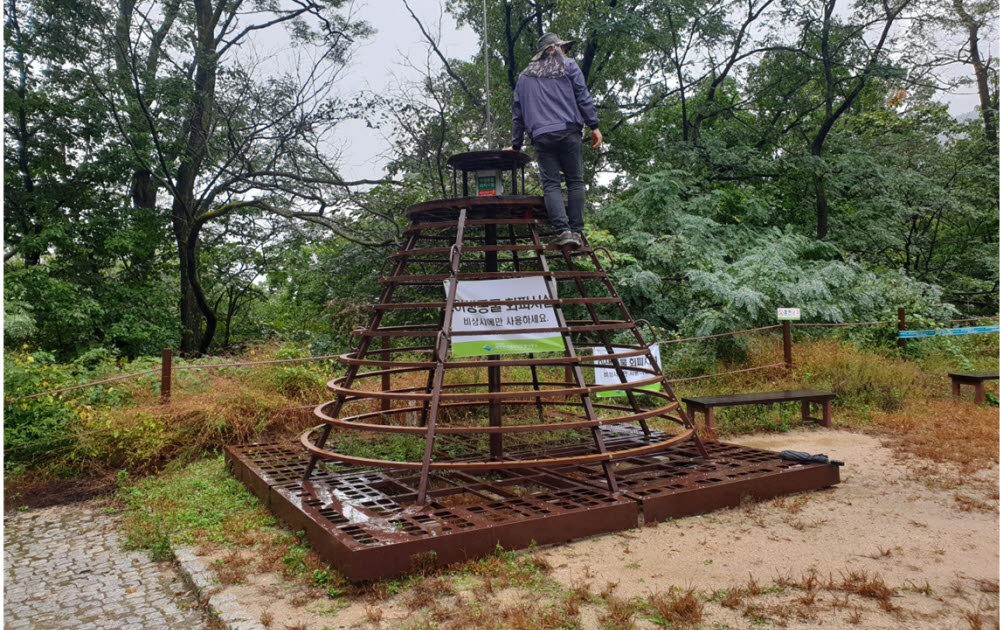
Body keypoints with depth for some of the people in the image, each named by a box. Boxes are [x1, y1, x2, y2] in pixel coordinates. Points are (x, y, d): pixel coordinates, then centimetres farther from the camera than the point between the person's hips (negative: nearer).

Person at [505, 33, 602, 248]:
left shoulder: (524, 76, 24)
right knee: (575, 181, 3)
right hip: (568, 131, -2)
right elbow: (583, 97, 4)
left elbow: (518, 113, 24)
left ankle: (562, 231, -17)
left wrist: (516, 144, 28)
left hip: (541, 136, 2)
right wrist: (594, 126, 4)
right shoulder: (568, 66, 15)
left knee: (550, 184, -3)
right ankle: (576, 231, -2)